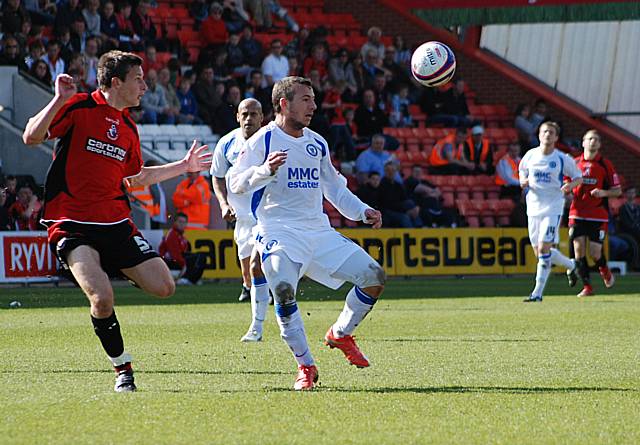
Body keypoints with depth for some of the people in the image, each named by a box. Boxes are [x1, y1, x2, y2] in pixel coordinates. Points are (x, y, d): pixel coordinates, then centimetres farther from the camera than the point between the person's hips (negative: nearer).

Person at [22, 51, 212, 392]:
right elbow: (31, 137, -14)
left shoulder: (128, 127, 15)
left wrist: (184, 166, 30)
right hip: (71, 224, -6)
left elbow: (136, 177, 28)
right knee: (102, 299, -23)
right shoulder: (78, 108, -6)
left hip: (116, 223, 6)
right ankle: (122, 371, -1)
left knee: (164, 288, -3)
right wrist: (59, 100, -25)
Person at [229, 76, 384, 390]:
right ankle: (306, 367, -15)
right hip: (279, 233, -6)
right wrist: (266, 170, -26)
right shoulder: (264, 140, -3)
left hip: (319, 232, 6)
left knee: (374, 276, -5)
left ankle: (341, 334, 18)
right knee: (283, 290, -31)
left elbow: (334, 187, 27)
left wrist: (363, 212, 15)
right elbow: (236, 183, -9)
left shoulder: (317, 144, 16)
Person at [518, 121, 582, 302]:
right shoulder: (530, 155, 4)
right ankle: (570, 265, 29)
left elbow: (578, 177, 6)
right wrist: (523, 181, -3)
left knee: (543, 249, -15)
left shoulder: (563, 159, -4)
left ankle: (538, 292, -7)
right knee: (539, 252, 5)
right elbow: (522, 171, 20)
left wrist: (570, 185, -16)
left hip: (553, 207, -5)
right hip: (534, 207, 5)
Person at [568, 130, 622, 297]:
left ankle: (604, 270, 30)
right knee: (579, 249, -8)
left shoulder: (605, 164, 0)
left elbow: (617, 190, 2)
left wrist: (603, 192, -17)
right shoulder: (575, 163, 6)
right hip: (577, 213, 2)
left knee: (595, 253, -5)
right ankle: (587, 286, 2)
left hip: (598, 215, -2)